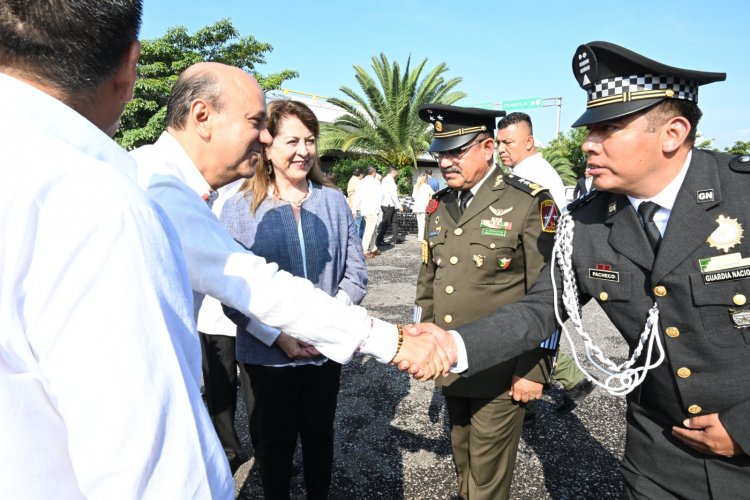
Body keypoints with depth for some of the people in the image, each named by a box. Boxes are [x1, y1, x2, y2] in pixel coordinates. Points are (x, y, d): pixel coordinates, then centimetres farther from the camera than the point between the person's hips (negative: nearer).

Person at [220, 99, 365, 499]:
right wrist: (279, 337, -18)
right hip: (268, 353, -2)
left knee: (319, 434, 19)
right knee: (276, 439, 17)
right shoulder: (240, 208, -7)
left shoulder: (334, 202, 0)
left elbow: (356, 272, 0)